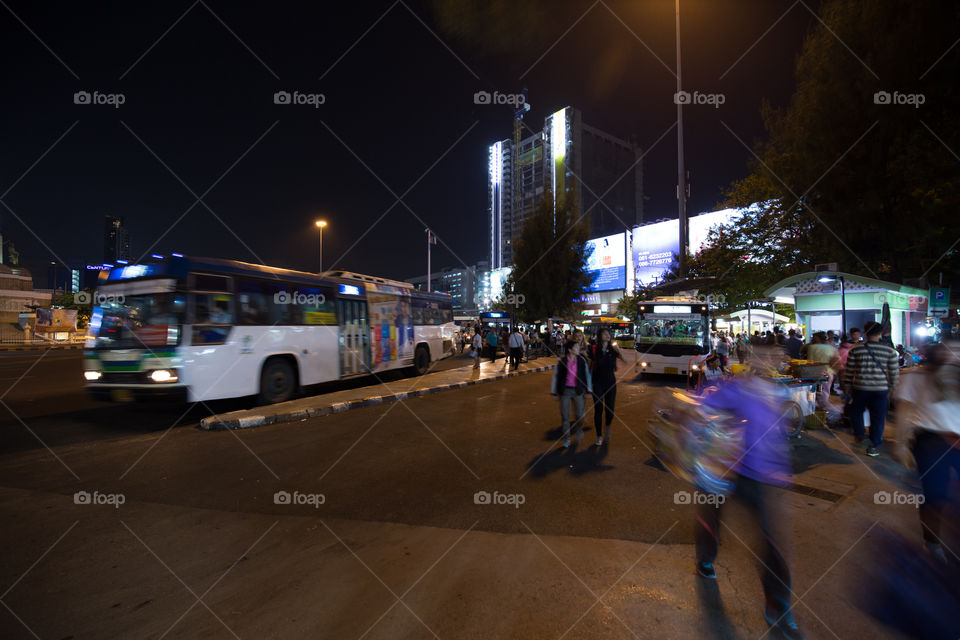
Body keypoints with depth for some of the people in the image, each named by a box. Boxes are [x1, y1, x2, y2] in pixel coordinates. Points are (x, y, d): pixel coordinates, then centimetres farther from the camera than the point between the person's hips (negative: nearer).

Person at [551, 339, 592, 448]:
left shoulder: (582, 360, -3)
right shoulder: (562, 361, -8)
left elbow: (587, 375, 5)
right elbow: (556, 376, -1)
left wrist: (588, 390, 4)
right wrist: (555, 392, 1)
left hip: (578, 390, 1)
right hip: (565, 390, -1)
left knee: (579, 414, 2)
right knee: (565, 416, 4)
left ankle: (579, 429, 35)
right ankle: (566, 439, 20)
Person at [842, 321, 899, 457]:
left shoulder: (855, 350, -5)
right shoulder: (890, 351, -3)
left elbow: (849, 370, 1)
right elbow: (894, 373, 2)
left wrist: (847, 385, 11)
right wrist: (892, 388, 14)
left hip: (860, 388, -1)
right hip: (881, 388, 1)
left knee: (856, 410, 22)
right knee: (878, 417, 9)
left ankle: (859, 435, 30)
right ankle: (874, 446, 12)